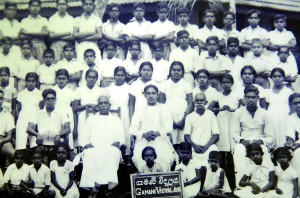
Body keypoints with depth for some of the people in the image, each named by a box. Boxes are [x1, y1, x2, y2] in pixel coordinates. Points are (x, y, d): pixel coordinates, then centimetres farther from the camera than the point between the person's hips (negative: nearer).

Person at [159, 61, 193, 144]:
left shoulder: (186, 85, 8)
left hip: (183, 120, 0)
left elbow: (190, 104, 4)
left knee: (183, 142, -9)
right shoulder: (164, 84, 10)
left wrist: (184, 119, -7)